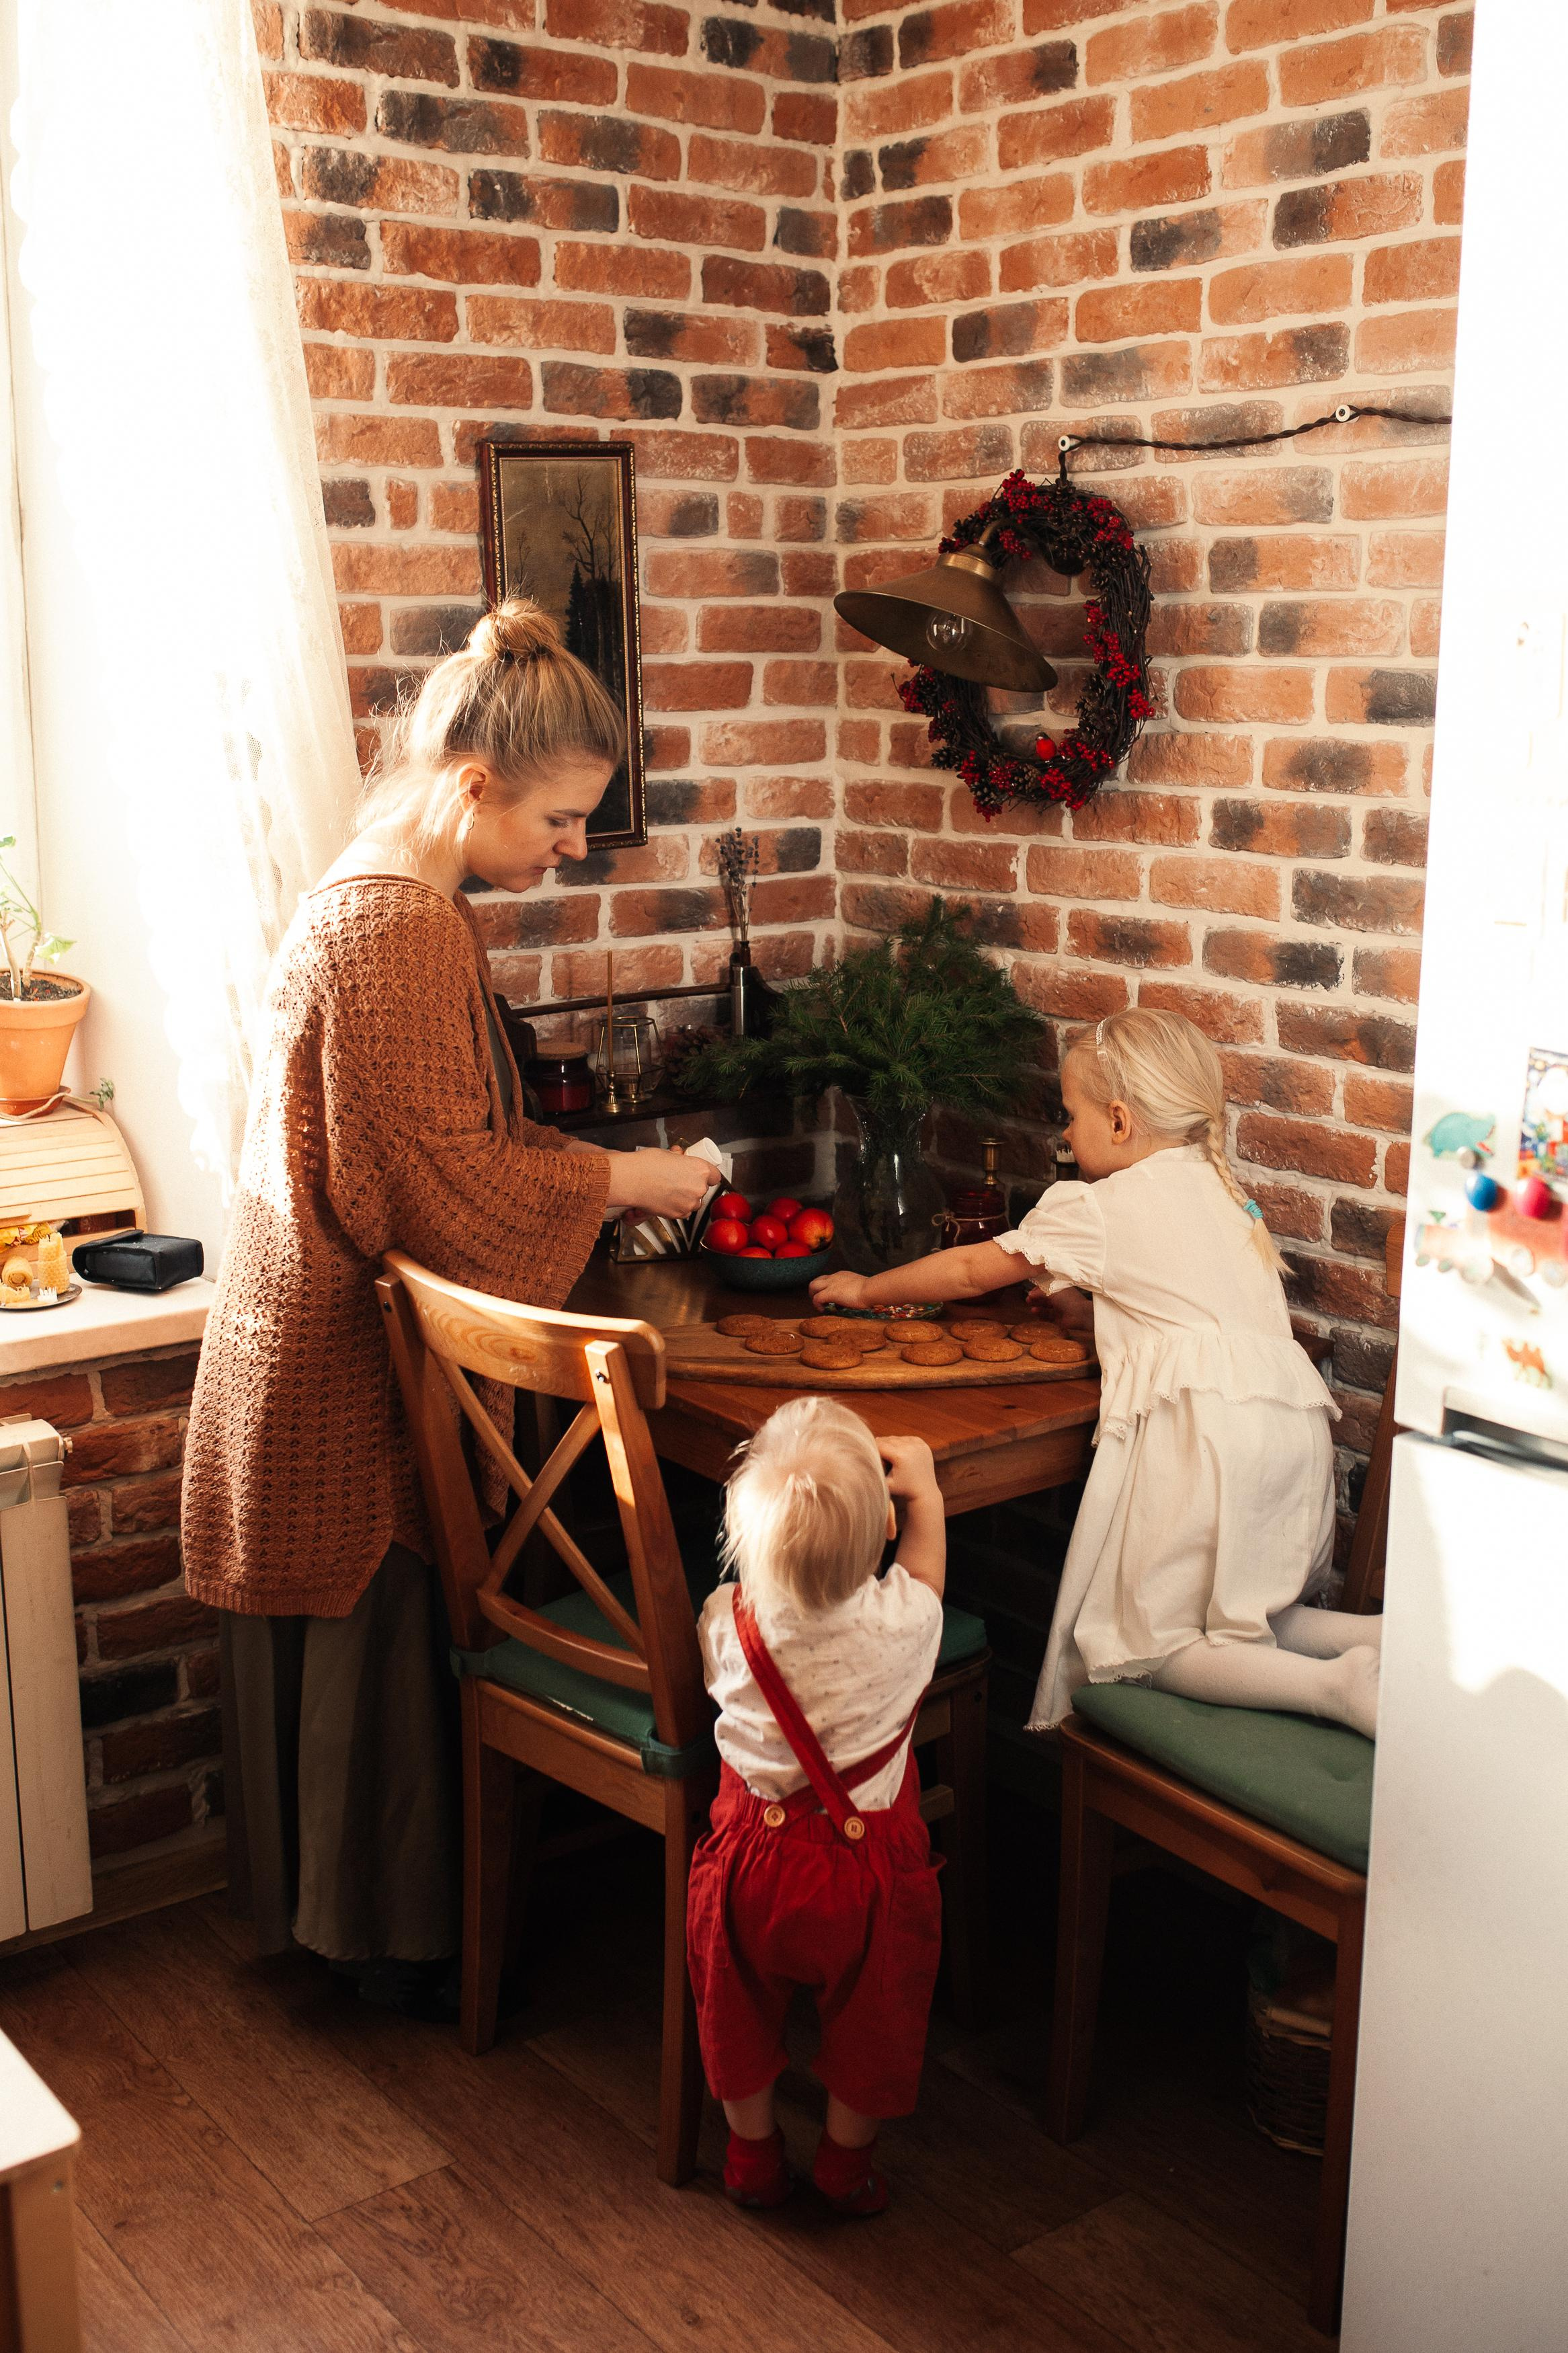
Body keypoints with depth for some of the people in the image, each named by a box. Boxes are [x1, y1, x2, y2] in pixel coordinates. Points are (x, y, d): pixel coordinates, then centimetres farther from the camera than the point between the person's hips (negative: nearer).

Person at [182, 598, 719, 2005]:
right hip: (351, 1372, -10)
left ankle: (328, 1909, 36)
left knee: (335, 1652, 20)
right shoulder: (395, 930, -23)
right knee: (379, 1652, 6)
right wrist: (616, 1179, -14)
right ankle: (393, 1942, 24)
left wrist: (598, 1178, 9)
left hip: (322, 1344, 10)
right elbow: (441, 1186, -25)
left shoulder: (386, 902, 11)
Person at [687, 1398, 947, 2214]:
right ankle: (846, 2161, 41)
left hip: (753, 1856, 1)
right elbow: (924, 1567, 3)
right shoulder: (902, 1623, -23)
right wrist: (923, 1488, 15)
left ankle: (752, 2153, 43)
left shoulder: (724, 1621, -20)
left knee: (740, 2010, 26)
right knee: (872, 2017, 24)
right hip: (867, 1869, -1)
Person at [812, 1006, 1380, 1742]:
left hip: (1203, 1428, -8)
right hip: (1295, 1424, 8)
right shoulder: (1221, 1188, 22)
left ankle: (1340, 1685, -21)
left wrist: (868, 1289, 29)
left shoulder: (1095, 1211, 3)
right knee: (1253, 1619, 19)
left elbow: (972, 1271, 15)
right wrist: (1086, 1297, 32)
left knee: (1154, 1641, 0)